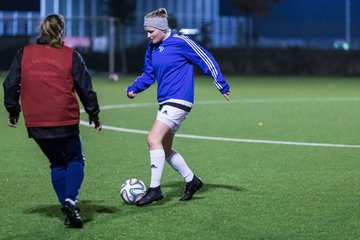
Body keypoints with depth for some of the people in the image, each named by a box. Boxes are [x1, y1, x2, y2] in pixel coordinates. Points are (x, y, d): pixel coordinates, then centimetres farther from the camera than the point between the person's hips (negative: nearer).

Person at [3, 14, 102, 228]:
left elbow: (10, 84, 5)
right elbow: (86, 88, 0)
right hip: (66, 122, -3)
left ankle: (68, 209, 12)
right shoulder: (71, 56, -2)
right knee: (75, 159, 13)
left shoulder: (24, 54, 4)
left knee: (57, 163, 18)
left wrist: (13, 111, 16)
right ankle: (71, 200, -10)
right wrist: (94, 115, 12)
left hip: (36, 123, 3)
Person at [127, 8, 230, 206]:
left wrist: (222, 85, -6)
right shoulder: (152, 48, 11)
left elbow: (206, 60, -8)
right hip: (165, 102, 9)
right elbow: (148, 75, 20)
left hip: (179, 100, -9)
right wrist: (134, 88, 2)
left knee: (154, 139, -19)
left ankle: (154, 189, -15)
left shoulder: (180, 42, -12)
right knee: (165, 149, 12)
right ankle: (191, 180, 28)